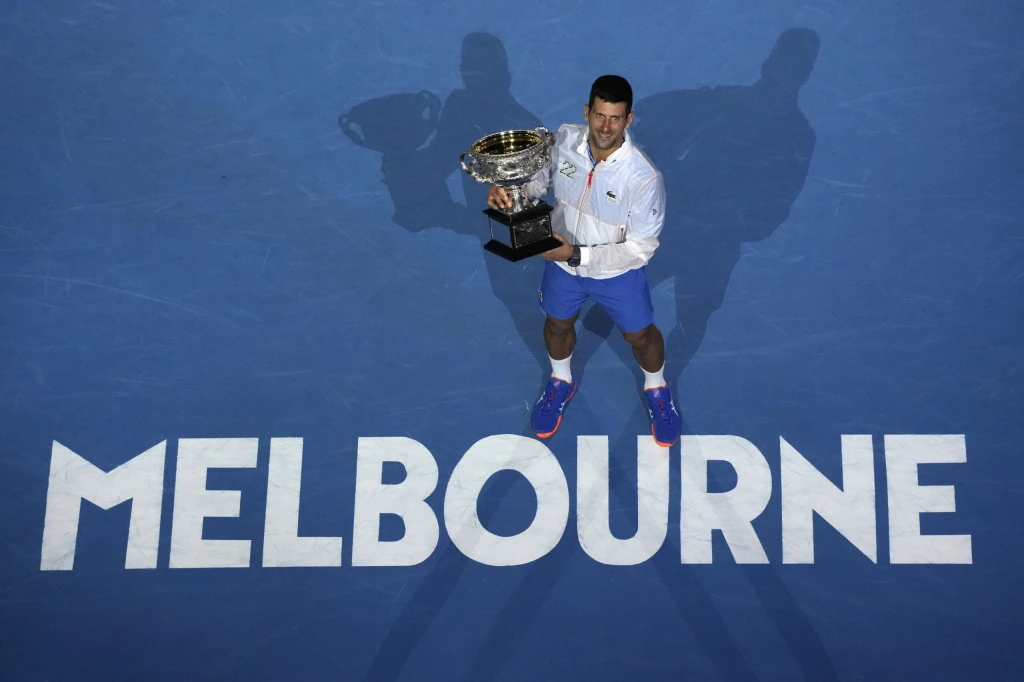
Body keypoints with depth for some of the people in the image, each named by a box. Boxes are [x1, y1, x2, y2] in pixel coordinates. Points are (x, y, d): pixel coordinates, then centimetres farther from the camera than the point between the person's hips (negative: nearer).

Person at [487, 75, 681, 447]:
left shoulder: (644, 177, -34)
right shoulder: (564, 139, -22)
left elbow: (640, 249, -27)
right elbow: (541, 176, -1)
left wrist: (578, 255, -32)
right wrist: (508, 191, -22)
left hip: (618, 272, -3)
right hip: (562, 263, 3)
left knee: (639, 335, 21)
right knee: (557, 324, 26)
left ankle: (656, 390, 54)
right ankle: (560, 382, 59)